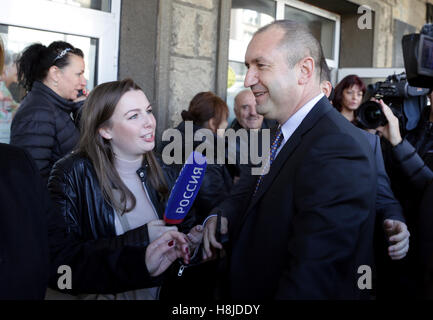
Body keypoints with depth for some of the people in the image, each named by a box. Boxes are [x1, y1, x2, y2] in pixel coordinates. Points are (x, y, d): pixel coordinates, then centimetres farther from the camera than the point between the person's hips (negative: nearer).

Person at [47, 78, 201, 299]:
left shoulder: (162, 172, 6)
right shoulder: (72, 174, -11)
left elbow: (185, 225, 16)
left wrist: (192, 238, -6)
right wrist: (139, 239, -19)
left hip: (159, 292, 6)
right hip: (101, 292, -5)